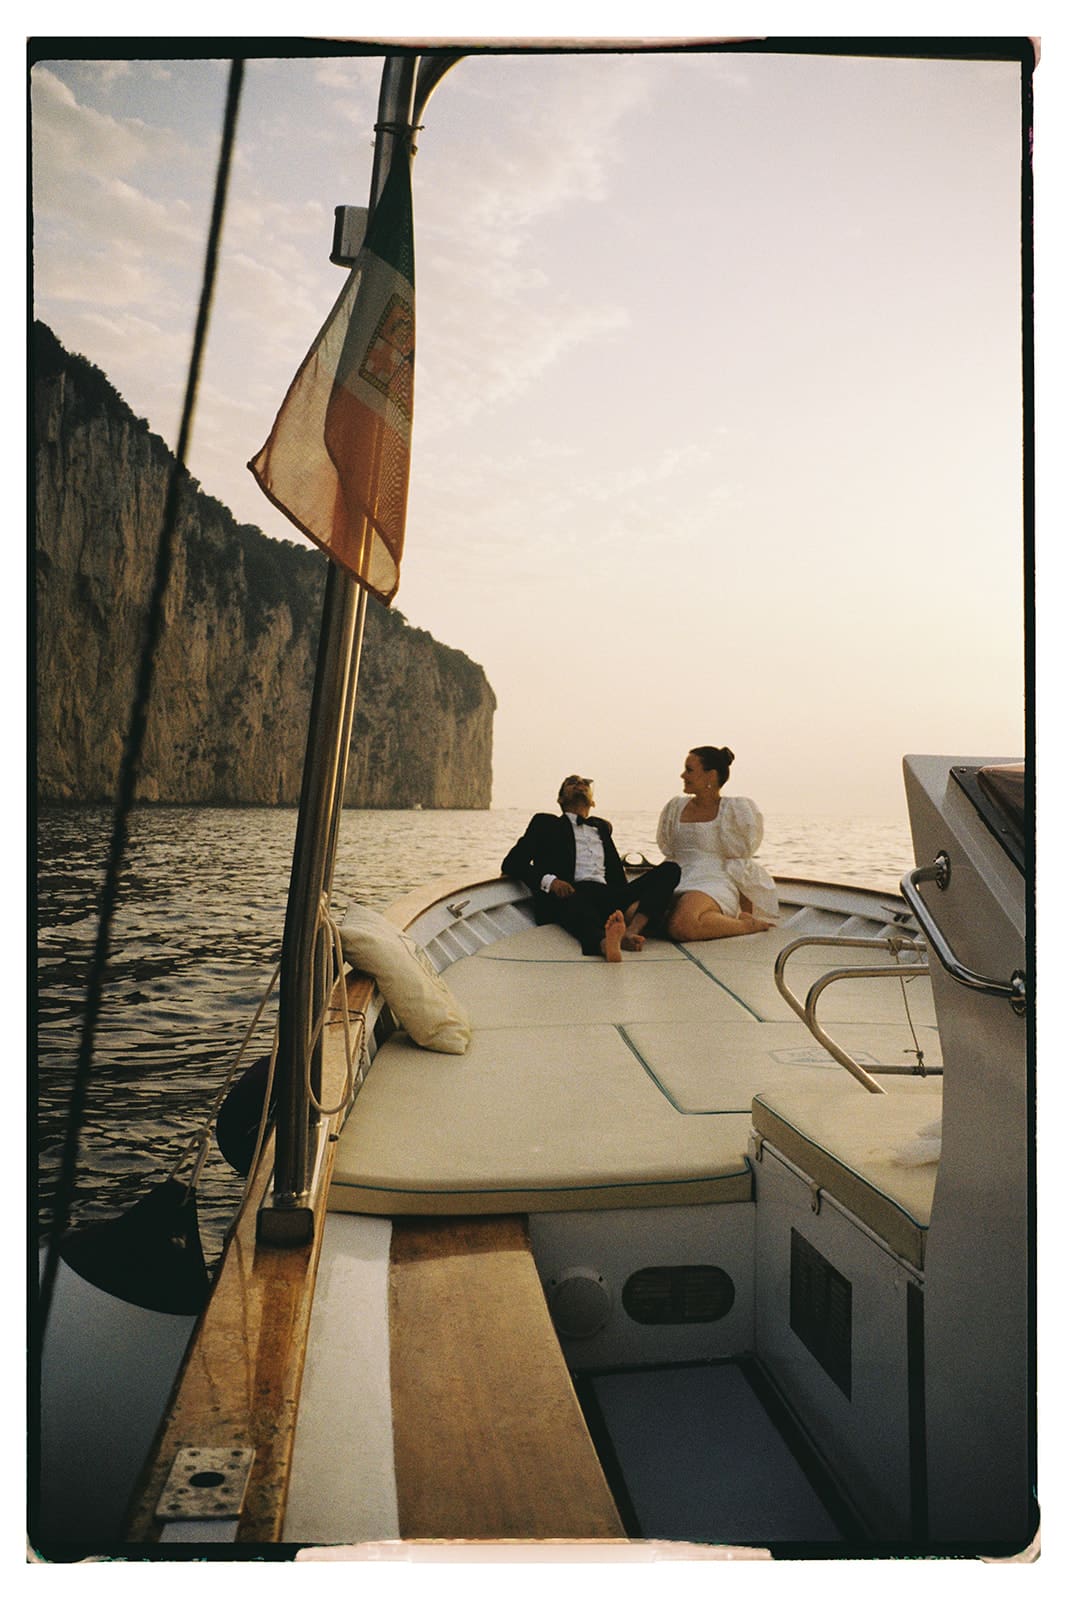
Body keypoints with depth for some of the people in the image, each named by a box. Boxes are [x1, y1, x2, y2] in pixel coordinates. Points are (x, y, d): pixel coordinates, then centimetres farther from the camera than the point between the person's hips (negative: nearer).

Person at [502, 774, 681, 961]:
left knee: (669, 869, -17)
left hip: (606, 896, 4)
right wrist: (548, 881, -8)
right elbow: (511, 863, 12)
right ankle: (606, 943, -72)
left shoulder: (602, 827, 37)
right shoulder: (546, 823, 24)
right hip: (568, 895, -4)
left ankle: (634, 926, -43)